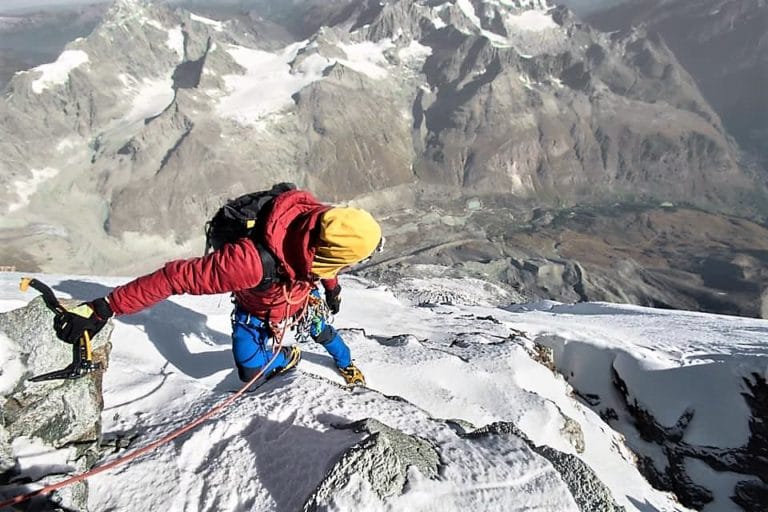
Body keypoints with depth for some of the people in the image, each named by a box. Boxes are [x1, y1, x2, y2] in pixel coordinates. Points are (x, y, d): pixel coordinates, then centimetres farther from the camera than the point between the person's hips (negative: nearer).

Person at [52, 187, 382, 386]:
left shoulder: (322, 222, -35)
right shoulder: (252, 262, -52)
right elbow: (176, 276, -45)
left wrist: (332, 288, 9)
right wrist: (103, 309, -44)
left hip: (303, 297, 3)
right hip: (257, 314, -3)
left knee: (323, 332, 21)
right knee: (251, 373, 1)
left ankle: (346, 364, 56)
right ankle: (286, 358, 37)